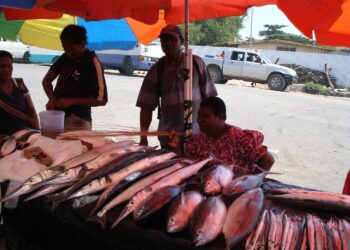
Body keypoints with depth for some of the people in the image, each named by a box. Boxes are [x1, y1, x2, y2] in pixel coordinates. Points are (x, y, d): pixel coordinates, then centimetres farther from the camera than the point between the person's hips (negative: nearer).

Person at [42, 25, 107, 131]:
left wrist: (72, 101, -20)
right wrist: (52, 99, -8)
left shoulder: (92, 64, -14)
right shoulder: (65, 58, 4)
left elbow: (101, 99, -16)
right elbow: (47, 80, 11)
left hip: (77, 121, -6)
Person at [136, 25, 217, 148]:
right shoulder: (157, 69, -1)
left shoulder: (197, 63, 0)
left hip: (197, 134, 0)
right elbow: (146, 106, -2)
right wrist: (143, 137, -8)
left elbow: (208, 96, 6)